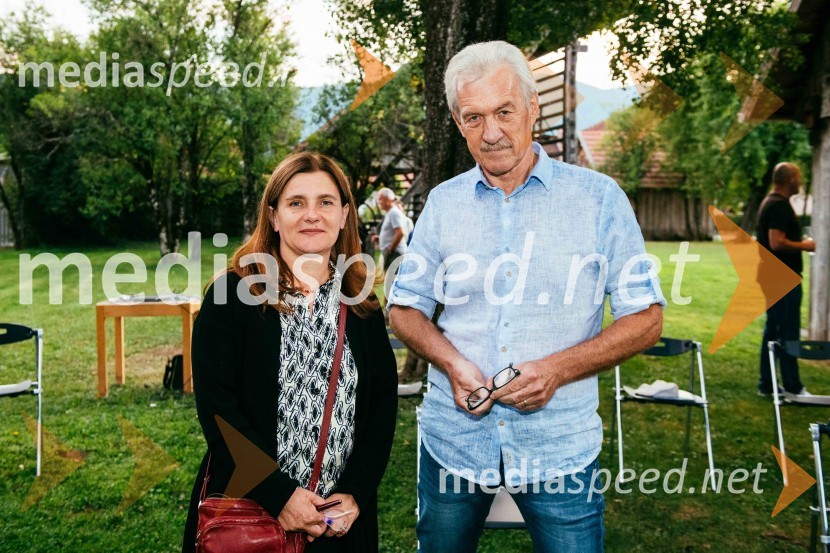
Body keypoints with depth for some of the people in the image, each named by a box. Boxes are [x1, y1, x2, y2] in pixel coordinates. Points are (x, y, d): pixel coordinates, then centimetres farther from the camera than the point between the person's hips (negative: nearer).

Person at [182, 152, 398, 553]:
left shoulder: (362, 307, 3)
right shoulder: (232, 295, -8)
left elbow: (383, 401, 1)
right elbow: (216, 406, -13)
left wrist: (355, 493, -10)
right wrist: (278, 495, -18)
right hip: (245, 512, -3)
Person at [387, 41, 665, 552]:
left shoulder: (598, 198, -4)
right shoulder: (443, 203, 4)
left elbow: (645, 318, -3)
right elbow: (405, 308, 9)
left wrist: (557, 369, -18)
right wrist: (452, 362, -11)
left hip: (560, 446, -2)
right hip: (453, 437, 3)